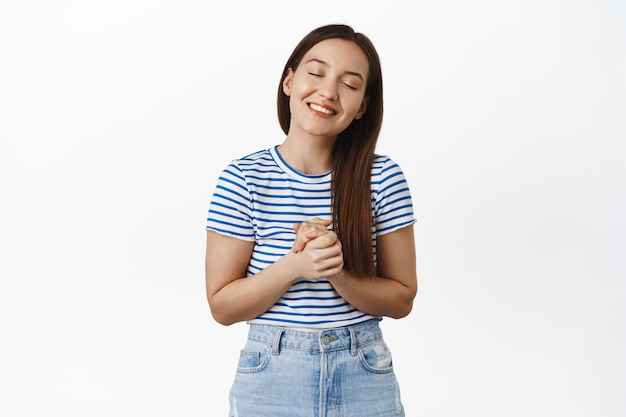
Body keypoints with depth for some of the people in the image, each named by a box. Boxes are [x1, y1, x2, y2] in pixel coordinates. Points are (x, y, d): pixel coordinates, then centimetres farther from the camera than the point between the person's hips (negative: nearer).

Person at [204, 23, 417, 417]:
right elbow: (223, 306, -7)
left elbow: (401, 299, -3)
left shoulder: (383, 177, -8)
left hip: (365, 377, 1)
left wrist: (338, 275, -21)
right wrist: (293, 267, -22)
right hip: (270, 380, 0)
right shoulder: (243, 178, -10)